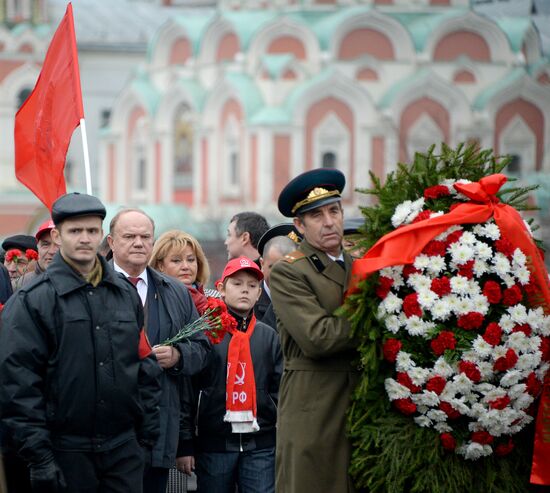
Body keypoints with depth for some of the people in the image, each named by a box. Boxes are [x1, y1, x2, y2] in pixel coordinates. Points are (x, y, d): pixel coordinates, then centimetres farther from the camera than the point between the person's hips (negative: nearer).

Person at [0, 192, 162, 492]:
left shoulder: (126, 294, 13)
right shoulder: (32, 301, -4)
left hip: (124, 449, 4)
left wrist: (147, 432, 9)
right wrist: (39, 458, -14)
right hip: (65, 453, -4)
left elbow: (145, 363, 17)